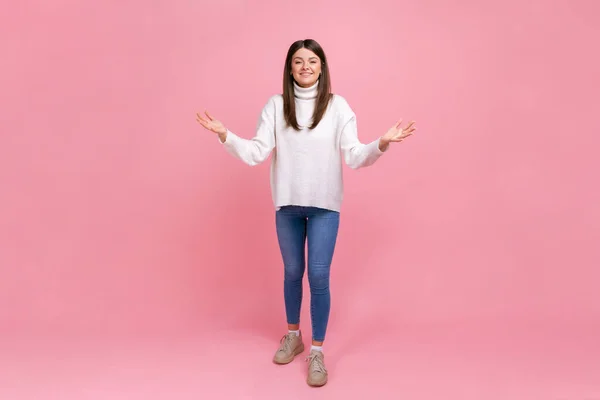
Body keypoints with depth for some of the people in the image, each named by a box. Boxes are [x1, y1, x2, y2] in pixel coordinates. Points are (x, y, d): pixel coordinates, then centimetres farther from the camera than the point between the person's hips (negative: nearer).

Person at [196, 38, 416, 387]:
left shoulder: (337, 105, -4)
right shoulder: (276, 105, 0)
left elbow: (354, 157, -10)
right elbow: (256, 152, -6)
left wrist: (383, 143, -26)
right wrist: (224, 135, -18)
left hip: (325, 205, -2)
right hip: (287, 204, 2)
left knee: (319, 276, -1)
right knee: (292, 272, 16)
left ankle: (317, 352, 16)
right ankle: (293, 335, 38)